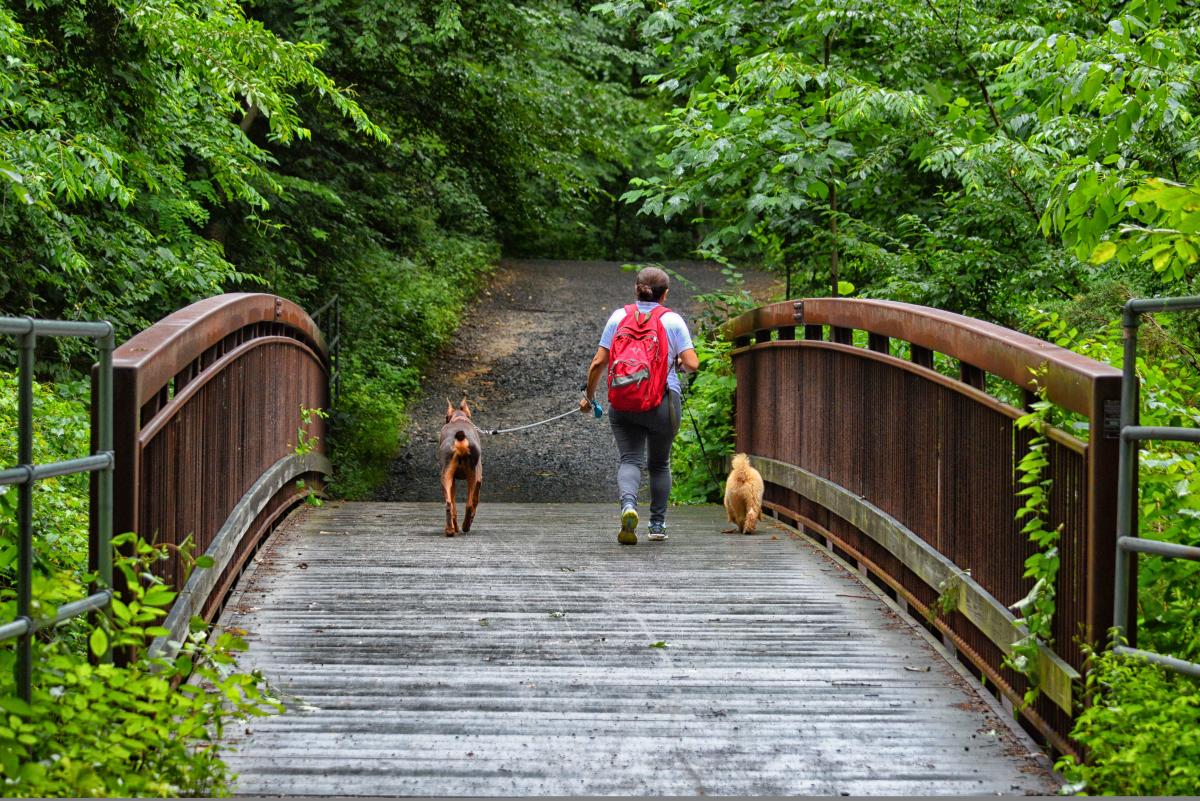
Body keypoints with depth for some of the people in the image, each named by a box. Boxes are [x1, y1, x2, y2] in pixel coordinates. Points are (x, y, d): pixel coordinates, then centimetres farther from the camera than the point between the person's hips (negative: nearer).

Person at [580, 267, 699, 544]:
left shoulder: (619, 317, 5)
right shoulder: (672, 321, 0)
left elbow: (598, 363, 3)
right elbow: (692, 365, -5)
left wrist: (588, 396, 16)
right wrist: (679, 363, 18)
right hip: (664, 401, 0)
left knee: (629, 459, -4)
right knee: (659, 463, 17)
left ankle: (628, 504, -33)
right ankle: (657, 524, 19)